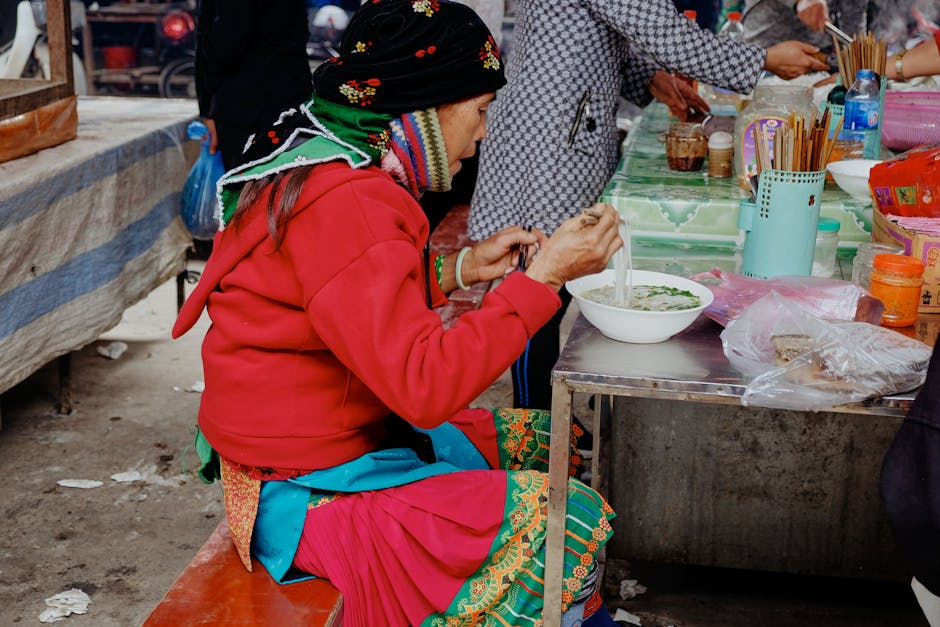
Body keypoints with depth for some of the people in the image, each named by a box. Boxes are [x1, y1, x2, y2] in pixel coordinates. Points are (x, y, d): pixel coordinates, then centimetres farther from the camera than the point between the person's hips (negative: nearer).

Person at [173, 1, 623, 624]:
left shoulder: (327, 160, 6)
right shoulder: (347, 205, -26)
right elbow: (423, 382, -29)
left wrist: (463, 267, 6)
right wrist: (542, 276, -23)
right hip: (306, 496, -10)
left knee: (552, 442, 14)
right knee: (572, 520, -13)